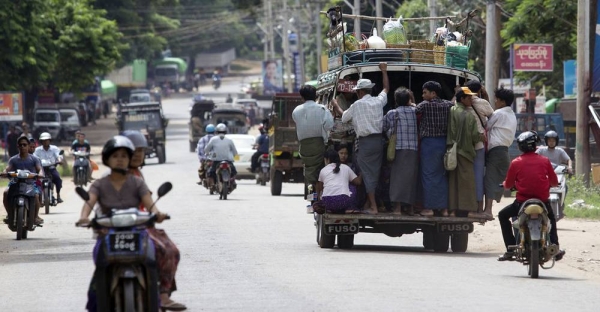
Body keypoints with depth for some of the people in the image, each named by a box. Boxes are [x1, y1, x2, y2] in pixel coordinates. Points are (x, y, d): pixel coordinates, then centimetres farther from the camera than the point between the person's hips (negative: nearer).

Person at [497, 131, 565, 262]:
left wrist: (505, 183, 28)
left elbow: (508, 185, 3)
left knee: (503, 215, 23)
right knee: (551, 218, 35)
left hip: (522, 202, -2)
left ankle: (510, 249, 12)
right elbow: (554, 182, 8)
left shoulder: (516, 163, -4)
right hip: (543, 201, 2)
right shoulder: (544, 161, 1)